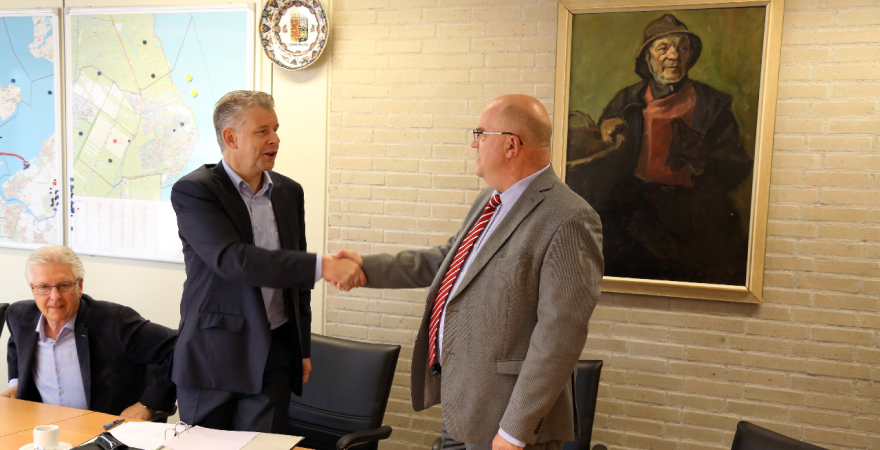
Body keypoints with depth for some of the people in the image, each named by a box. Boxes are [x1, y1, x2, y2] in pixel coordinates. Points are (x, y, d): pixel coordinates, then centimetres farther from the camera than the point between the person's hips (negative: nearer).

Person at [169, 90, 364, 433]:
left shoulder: (289, 192, 7)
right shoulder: (193, 191, -10)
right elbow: (232, 259, -26)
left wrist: (303, 348, 13)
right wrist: (321, 265, -33)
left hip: (274, 355, 4)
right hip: (213, 354, -3)